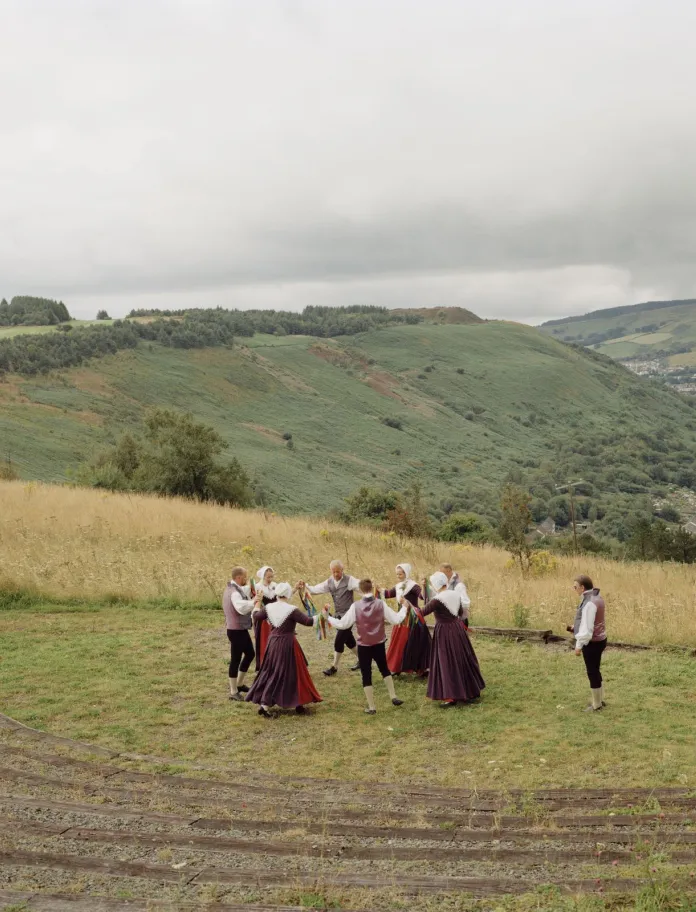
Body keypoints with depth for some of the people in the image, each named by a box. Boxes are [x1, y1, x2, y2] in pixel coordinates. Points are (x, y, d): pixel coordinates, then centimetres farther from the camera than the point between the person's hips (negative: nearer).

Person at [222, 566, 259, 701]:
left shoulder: (234, 589, 7)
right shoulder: (234, 593, -25)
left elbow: (245, 590, 27)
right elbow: (242, 608, -43)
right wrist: (254, 601, -30)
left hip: (240, 629, 10)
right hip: (236, 631, -10)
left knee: (250, 654, 21)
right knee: (236, 660, -1)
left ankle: (239, 684, 32)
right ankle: (233, 692, 9)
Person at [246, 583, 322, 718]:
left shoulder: (269, 607, -2)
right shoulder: (291, 610, -19)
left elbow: (256, 616, 16)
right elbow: (308, 622, -22)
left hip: (273, 643, 5)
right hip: (287, 645, -5)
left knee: (270, 672, 17)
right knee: (292, 673, 8)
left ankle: (264, 704, 13)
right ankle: (298, 703, 17)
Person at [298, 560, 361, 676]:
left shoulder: (349, 580, -14)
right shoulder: (329, 582, 4)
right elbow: (315, 590, 0)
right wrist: (305, 585, -18)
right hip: (339, 615, 6)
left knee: (339, 640, -8)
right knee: (348, 639, 15)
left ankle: (334, 666, 4)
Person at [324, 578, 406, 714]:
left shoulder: (356, 606, -13)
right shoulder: (381, 604, -9)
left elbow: (342, 624, -10)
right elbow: (396, 619, -4)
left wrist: (328, 617, 4)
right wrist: (404, 607, 13)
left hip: (364, 646, -2)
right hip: (379, 644, 2)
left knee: (366, 675, 8)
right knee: (384, 669, 26)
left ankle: (371, 707, 11)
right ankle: (394, 697, 26)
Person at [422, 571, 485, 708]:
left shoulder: (437, 600, -20)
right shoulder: (456, 594, 1)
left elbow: (422, 613, -15)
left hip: (445, 633, -7)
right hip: (458, 629, 7)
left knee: (447, 663, -1)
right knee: (462, 659, 18)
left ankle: (451, 697, -1)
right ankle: (471, 690, 31)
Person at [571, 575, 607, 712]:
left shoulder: (589, 603, -24)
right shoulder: (596, 597, 7)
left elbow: (587, 627, -24)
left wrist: (578, 646, -18)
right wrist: (576, 627, 18)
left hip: (592, 643, -10)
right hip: (599, 639, 10)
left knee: (592, 673, 3)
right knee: (595, 671, 21)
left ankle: (596, 705, 15)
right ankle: (600, 700, 32)